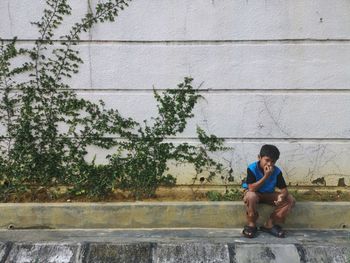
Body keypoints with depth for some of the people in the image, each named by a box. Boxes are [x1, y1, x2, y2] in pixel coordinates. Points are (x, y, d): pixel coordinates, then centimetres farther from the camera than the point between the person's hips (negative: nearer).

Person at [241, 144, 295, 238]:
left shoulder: (277, 171, -14)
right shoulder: (252, 168, -25)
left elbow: (284, 189, -14)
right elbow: (251, 188, -32)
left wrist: (282, 196, -40)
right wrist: (266, 177, -38)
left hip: (268, 194, 4)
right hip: (254, 193, -4)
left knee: (290, 200, -14)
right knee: (251, 196, -41)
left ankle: (270, 224, -5)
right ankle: (251, 224, -15)